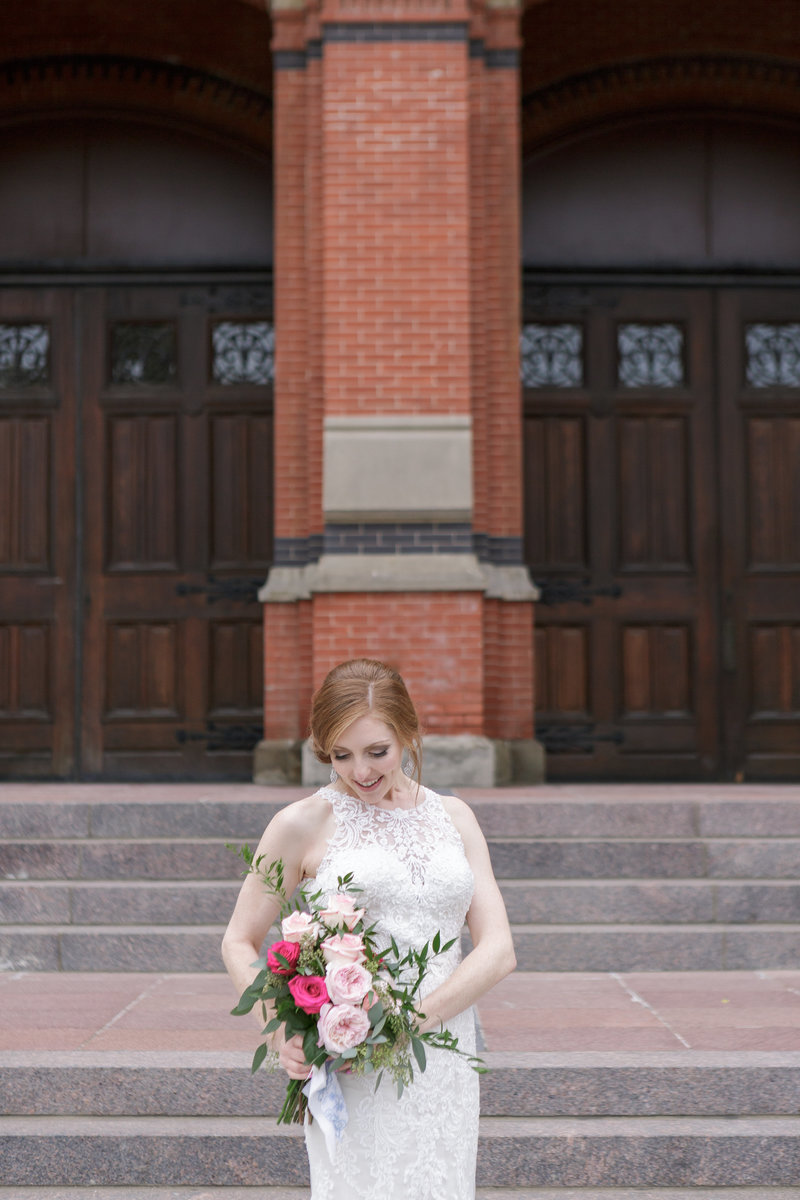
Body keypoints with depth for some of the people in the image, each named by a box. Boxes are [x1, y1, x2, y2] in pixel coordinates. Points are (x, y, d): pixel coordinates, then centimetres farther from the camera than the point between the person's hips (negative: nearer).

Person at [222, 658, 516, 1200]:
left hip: (445, 1068, 3)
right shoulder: (303, 823, -1)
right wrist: (281, 1033, -13)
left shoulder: (453, 817, 8)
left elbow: (498, 950, 1)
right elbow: (240, 942, 5)